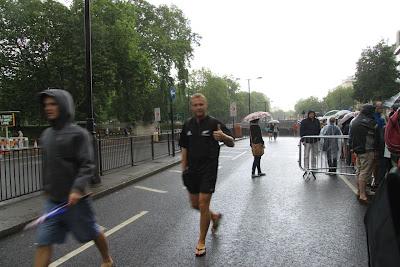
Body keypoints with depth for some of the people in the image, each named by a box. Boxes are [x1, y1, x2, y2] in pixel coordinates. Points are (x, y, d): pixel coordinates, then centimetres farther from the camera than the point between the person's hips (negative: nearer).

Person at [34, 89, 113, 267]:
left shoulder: (78, 134, -11)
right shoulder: (46, 135, 9)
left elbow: (87, 165, -17)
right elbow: (47, 166, 18)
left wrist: (78, 188, -28)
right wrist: (46, 188, 21)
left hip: (74, 198, -5)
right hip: (52, 200, 6)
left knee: (92, 232, 13)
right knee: (43, 242, 3)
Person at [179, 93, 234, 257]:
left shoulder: (214, 123, -8)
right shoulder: (187, 125, 7)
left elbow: (231, 143, -12)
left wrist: (224, 136, -34)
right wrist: (184, 167, 7)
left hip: (208, 170, -5)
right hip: (192, 170, 5)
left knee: (203, 205, -4)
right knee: (195, 205, 13)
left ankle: (201, 242, 15)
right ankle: (215, 217, 43)